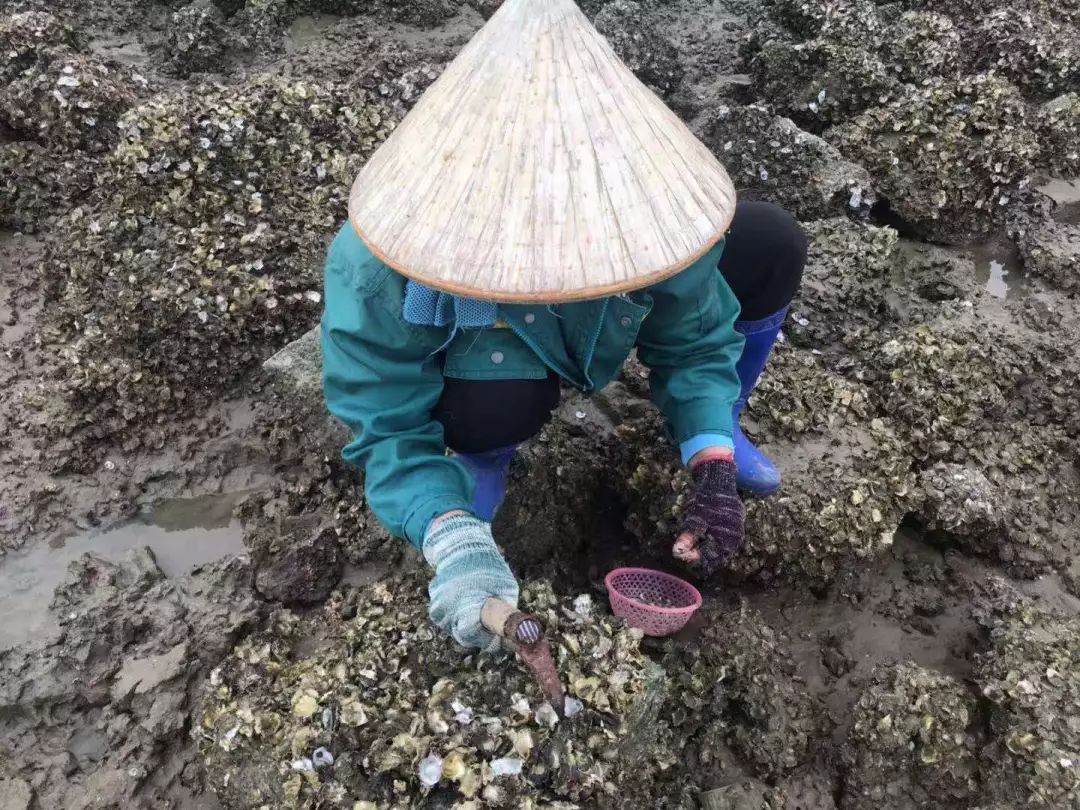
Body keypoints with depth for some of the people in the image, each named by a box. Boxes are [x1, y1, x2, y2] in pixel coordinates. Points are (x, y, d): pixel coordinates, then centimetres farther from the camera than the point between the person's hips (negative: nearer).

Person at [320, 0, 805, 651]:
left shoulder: (640, 193, -34)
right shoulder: (384, 268, -40)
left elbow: (694, 339, -19)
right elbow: (389, 424, -30)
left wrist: (712, 467, -33)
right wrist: (454, 542, -47)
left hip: (599, 328, 3)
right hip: (473, 352, -2)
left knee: (772, 245, -15)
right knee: (495, 411, -41)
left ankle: (723, 431, 10)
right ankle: (482, 461, 0)